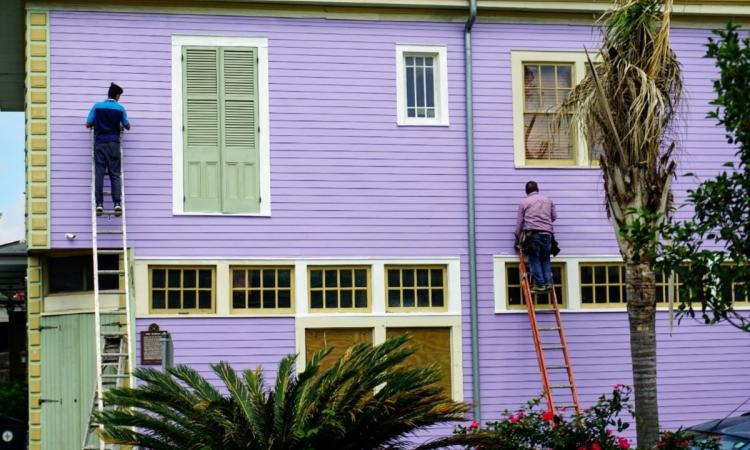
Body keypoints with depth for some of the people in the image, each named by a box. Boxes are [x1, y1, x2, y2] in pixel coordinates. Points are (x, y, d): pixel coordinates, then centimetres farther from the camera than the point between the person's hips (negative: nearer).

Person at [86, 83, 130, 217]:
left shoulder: (97, 106, 3)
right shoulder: (120, 108, 2)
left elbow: (88, 124, 7)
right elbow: (127, 126, 11)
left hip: (99, 143, 0)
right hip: (113, 144, 0)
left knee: (99, 173, -1)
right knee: (115, 174, 1)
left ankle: (99, 204, -8)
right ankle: (117, 203, -10)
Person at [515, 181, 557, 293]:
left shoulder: (524, 202, 9)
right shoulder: (548, 200, 16)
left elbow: (519, 222, 9)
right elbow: (554, 217, 20)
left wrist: (517, 237, 18)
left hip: (533, 233, -3)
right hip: (547, 233, 3)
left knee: (534, 260, 0)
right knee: (545, 260, 10)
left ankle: (540, 284, -6)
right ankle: (548, 283, -1)